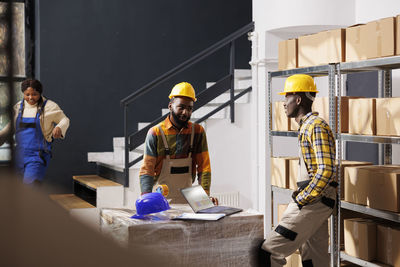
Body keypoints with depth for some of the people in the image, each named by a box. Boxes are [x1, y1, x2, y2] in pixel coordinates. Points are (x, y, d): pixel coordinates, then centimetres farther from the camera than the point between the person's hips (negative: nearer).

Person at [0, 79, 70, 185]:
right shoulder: (18, 107, 9)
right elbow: (11, 126, 23)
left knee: (31, 183, -19)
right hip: (20, 153, 5)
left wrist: (59, 128, -18)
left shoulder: (49, 106, -4)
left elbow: (65, 120, 4)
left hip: (38, 155, -5)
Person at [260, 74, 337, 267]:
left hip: (313, 201, -10)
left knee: (270, 251, -12)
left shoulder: (316, 126, -14)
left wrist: (301, 199, -19)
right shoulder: (307, 125, 18)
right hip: (316, 201, 10)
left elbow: (326, 171, -23)